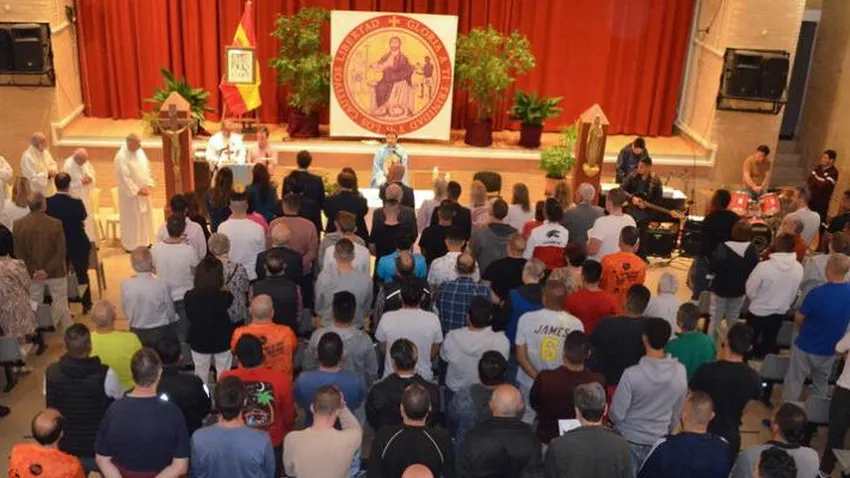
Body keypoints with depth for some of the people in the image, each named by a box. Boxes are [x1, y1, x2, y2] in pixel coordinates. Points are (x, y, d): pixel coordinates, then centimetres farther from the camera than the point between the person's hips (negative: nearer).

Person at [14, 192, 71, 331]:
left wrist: (32, 271, -5)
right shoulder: (56, 223, -19)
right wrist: (48, 270, -15)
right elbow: (61, 252, -18)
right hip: (56, 273, -2)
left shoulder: (19, 224, -10)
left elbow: (18, 252, -6)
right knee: (61, 303, 11)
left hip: (32, 274, 2)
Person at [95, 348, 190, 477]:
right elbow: (180, 466, -22)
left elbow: (102, 459, -12)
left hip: (120, 474, 2)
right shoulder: (172, 412, -25)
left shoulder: (115, 409, -20)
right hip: (162, 474, -2)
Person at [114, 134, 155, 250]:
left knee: (145, 217, 15)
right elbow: (124, 178, -22)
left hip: (143, 191, 8)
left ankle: (144, 242, 28)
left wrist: (150, 184, -3)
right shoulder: (121, 157, -21)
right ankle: (131, 245, 14)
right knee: (132, 220, 2)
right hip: (130, 194, -8)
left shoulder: (139, 151, 2)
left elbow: (147, 168, 8)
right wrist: (137, 190, -19)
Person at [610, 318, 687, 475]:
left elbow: (617, 414, -16)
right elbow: (677, 412, 2)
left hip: (629, 440, -3)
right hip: (658, 441, 3)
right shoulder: (680, 372, -14)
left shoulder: (632, 374, -27)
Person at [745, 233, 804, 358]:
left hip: (758, 312, -3)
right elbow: (794, 293, 0)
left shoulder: (764, 266, -30)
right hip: (779, 314, 3)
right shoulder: (799, 268, -17)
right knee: (769, 344, 23)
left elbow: (750, 291, -16)